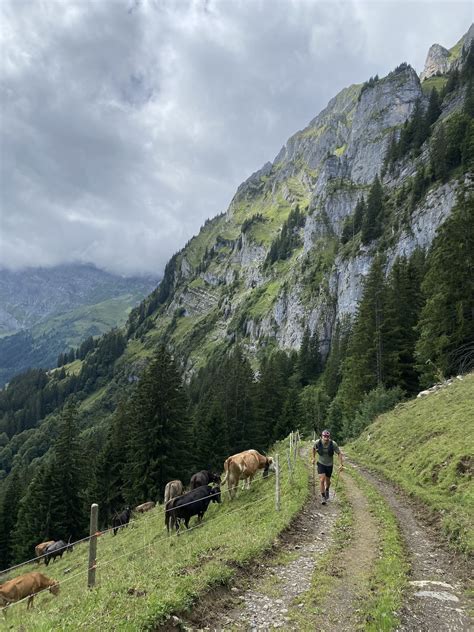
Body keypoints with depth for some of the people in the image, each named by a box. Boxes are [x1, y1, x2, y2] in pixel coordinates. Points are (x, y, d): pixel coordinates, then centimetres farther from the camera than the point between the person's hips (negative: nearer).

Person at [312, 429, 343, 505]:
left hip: (329, 464, 1)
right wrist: (314, 458, 9)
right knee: (322, 480, -15)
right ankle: (323, 497, -1)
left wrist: (341, 464, -16)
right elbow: (314, 448, 4)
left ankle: (327, 490, 49)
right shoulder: (318, 443, -19)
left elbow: (339, 453, -12)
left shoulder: (333, 444, -23)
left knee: (327, 481, 16)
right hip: (321, 463, -1)